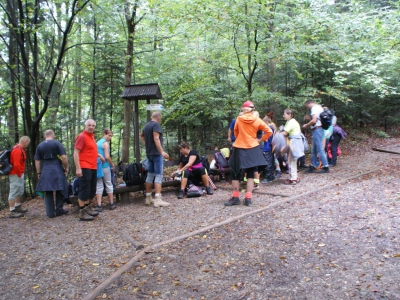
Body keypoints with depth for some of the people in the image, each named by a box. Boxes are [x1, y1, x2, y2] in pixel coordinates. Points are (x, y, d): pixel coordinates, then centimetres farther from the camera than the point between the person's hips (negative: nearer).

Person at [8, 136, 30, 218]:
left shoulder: (20, 149, 13)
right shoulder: (18, 150, -20)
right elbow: (16, 165, -26)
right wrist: (19, 175, -17)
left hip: (19, 174, 11)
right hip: (16, 175, -11)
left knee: (20, 191, 21)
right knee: (14, 192, -6)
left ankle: (18, 207, 36)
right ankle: (12, 212, -2)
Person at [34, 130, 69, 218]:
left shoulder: (40, 146, 10)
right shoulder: (57, 143, -2)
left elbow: (37, 161, 9)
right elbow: (63, 157, -10)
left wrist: (39, 173, 15)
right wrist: (66, 168, 0)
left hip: (45, 172, 3)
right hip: (57, 171, -3)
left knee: (48, 192, 7)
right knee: (59, 190, 9)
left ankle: (50, 213, 10)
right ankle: (59, 209, 12)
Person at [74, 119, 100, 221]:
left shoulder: (91, 136, 15)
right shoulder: (82, 136, -10)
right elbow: (76, 153, -16)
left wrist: (98, 155, 15)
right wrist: (78, 168, -22)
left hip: (93, 168, 9)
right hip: (85, 168, -9)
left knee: (92, 190, 17)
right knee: (84, 190, -4)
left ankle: (87, 208, 29)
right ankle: (82, 213, 4)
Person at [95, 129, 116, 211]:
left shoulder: (97, 142, 15)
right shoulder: (105, 143, -8)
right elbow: (107, 157, -15)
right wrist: (112, 164, -3)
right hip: (105, 166, -6)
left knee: (99, 186, 5)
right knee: (109, 185, 6)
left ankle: (99, 206, 1)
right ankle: (112, 204, 12)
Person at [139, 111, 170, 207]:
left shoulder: (146, 125, 14)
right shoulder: (156, 125, -12)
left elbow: (141, 135, 32)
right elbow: (156, 139, -22)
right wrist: (162, 152, -26)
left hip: (149, 153, 9)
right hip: (156, 153, -8)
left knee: (150, 175, 13)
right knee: (158, 175, -9)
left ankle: (148, 198, 18)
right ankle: (158, 199, -14)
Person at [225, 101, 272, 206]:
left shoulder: (239, 119, -4)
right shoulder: (257, 120, -2)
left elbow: (236, 132, 8)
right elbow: (269, 131, -3)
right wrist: (260, 139, 9)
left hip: (239, 149, -1)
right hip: (253, 149, 2)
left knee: (235, 173, 10)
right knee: (250, 174, 11)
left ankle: (235, 198, 9)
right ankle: (248, 198, 5)